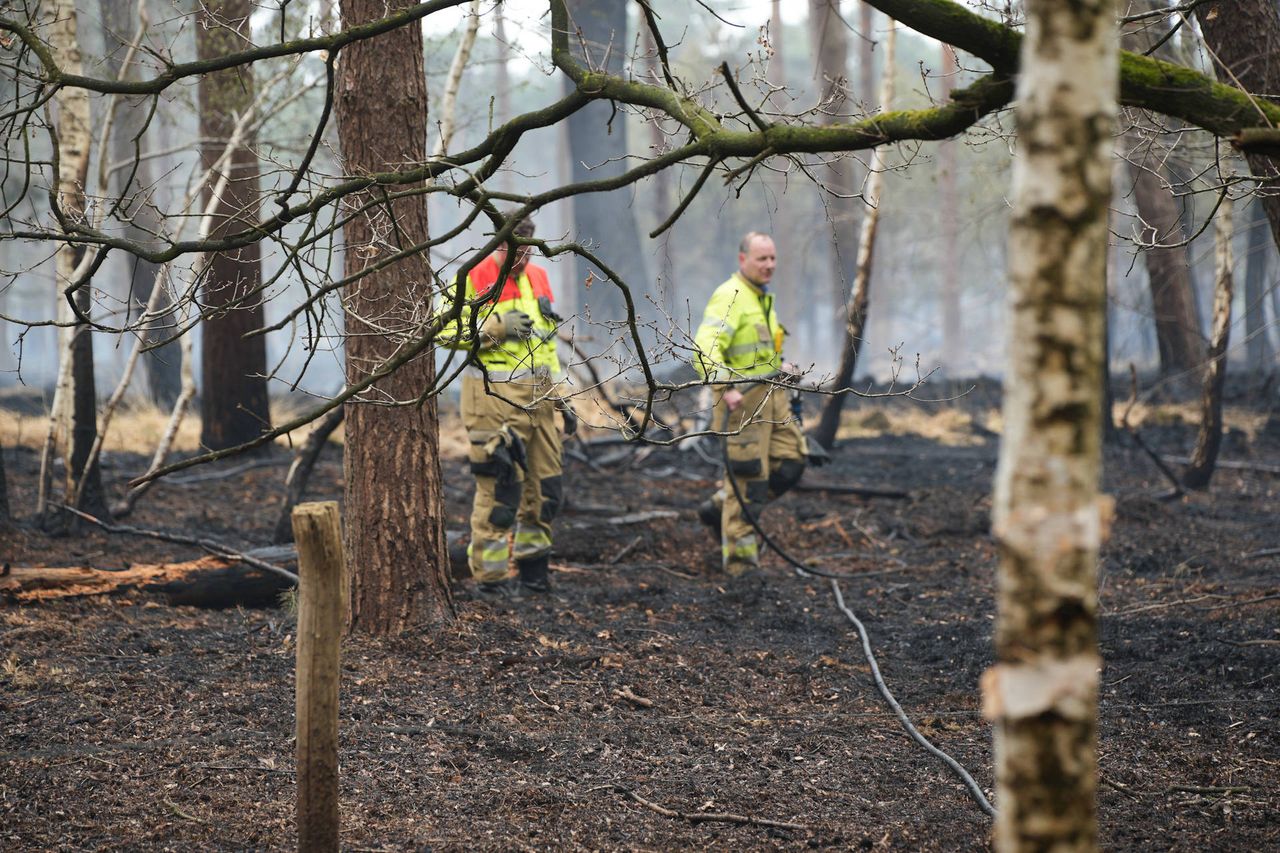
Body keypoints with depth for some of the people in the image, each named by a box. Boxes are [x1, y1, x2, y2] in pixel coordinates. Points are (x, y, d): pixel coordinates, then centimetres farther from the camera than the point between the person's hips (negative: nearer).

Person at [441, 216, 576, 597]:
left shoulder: (538, 278, 17)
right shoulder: (474, 279, -5)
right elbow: (446, 330, -11)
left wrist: (562, 399, 21)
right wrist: (496, 326, -19)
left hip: (539, 397, 7)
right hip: (495, 396, -7)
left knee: (544, 487, 10)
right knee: (499, 488, -8)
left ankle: (531, 566, 22)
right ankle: (492, 575, -1)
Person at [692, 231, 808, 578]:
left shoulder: (762, 298, 16)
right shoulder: (729, 297, -15)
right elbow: (706, 347, -26)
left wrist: (778, 366, 17)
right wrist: (725, 388, -36)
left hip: (771, 394, 9)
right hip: (741, 397, -9)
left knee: (790, 461, 6)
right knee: (748, 476, -5)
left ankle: (720, 507, 20)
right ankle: (740, 562, 3)